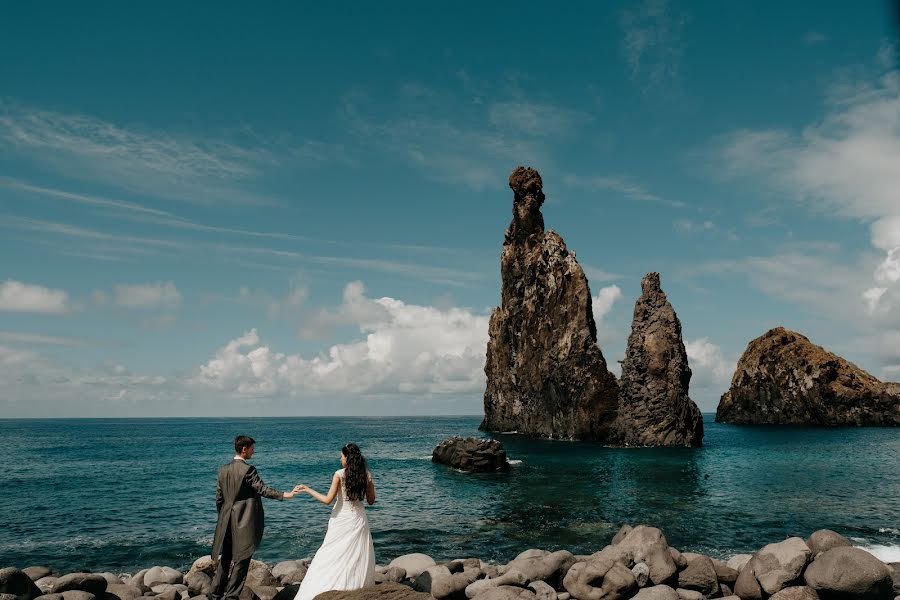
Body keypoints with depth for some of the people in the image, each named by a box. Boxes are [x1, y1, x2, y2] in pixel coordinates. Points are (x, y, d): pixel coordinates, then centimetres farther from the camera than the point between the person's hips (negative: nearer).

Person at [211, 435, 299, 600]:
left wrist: (222, 519, 20)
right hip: (244, 522, -7)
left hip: (227, 523, 7)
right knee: (241, 559, 3)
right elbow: (262, 489, -20)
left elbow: (219, 498, 12)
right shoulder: (248, 469, -14)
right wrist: (285, 495, -20)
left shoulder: (223, 470, 7)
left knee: (226, 558, 17)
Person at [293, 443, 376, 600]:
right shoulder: (366, 475, -3)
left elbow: (327, 500, -16)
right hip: (358, 518, 3)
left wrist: (307, 489, -8)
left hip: (341, 520, -3)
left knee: (331, 558, 5)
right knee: (358, 558, 11)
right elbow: (371, 500, 5)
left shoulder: (340, 474, -13)